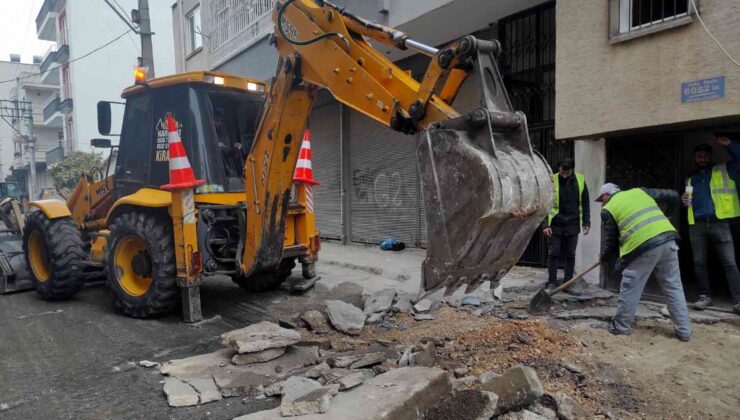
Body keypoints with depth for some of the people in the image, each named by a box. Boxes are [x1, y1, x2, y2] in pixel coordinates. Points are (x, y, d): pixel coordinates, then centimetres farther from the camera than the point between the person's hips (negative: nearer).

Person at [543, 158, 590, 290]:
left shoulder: (580, 180, 2)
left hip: (572, 225, 2)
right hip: (555, 225, -2)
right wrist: (546, 224, -10)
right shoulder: (552, 180, -7)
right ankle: (551, 281, 10)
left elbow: (585, 203, 10)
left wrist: (586, 222, 6)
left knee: (570, 254, 8)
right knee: (553, 253, 1)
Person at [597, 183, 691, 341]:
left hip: (643, 245, -5)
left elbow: (610, 240, 11)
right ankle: (684, 330, 20)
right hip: (668, 239, 5)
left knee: (629, 288, 8)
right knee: (674, 287, 14)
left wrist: (604, 258, 29)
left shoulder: (608, 209, 10)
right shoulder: (639, 191, 24)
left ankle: (621, 326, 18)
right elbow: (672, 196, 22)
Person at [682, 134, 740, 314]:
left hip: (719, 223, -3)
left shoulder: (724, 171, 9)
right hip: (696, 224, 3)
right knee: (699, 262, 4)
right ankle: (705, 296, 14)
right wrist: (685, 201, 3)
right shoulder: (690, 178, 18)